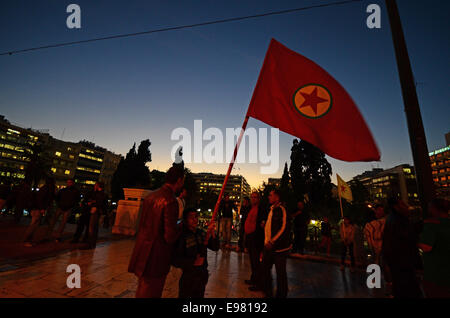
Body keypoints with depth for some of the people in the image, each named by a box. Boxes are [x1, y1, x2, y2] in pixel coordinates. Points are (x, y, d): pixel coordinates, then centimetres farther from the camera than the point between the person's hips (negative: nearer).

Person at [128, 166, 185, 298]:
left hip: (142, 254, 8)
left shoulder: (150, 196, 3)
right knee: (151, 293, 9)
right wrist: (179, 226, -6)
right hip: (156, 259, -8)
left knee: (141, 291, 26)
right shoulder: (170, 201, -24)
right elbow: (170, 237, -24)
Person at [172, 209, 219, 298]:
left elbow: (215, 247, 0)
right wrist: (193, 262, -25)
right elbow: (175, 260, -18)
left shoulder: (202, 233, -3)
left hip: (203, 275, 5)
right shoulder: (182, 236, -19)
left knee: (199, 296, 23)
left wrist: (213, 236, -18)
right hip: (188, 277, -5)